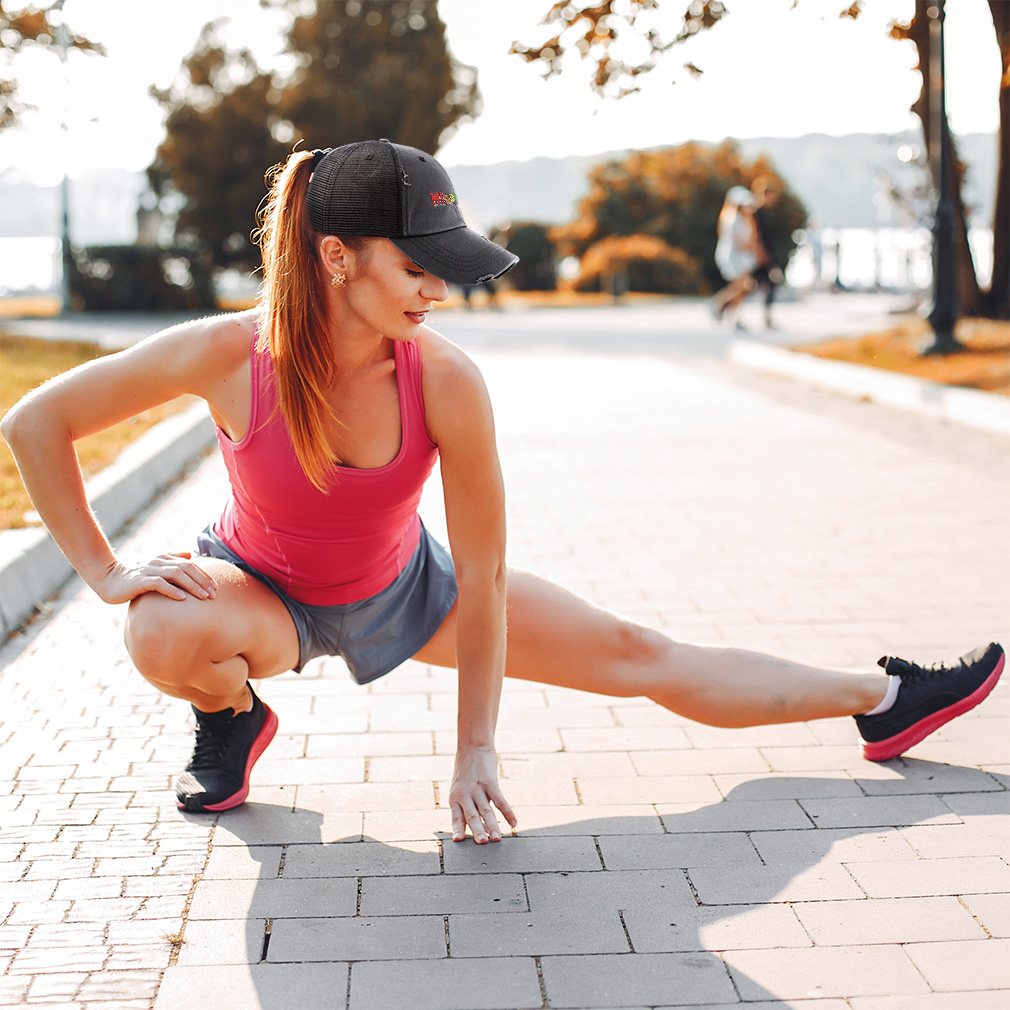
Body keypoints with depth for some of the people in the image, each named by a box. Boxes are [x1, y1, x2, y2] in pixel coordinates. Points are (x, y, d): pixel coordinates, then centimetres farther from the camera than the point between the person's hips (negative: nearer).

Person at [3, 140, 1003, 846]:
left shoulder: (445, 381, -29)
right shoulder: (228, 356, -32)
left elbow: (481, 581, -20)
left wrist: (474, 752, -16)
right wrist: (103, 569, -19)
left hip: (403, 589, 1)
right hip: (262, 591, -1)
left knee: (643, 657, -2)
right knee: (164, 634, -38)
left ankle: (884, 700, 15)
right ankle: (230, 719, -1)